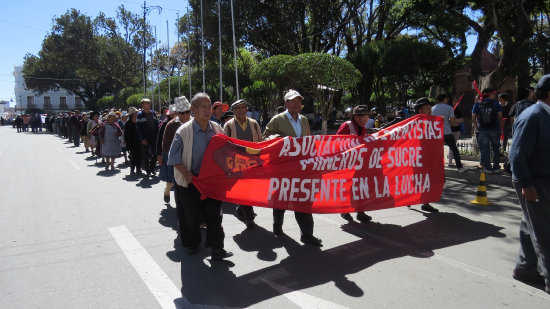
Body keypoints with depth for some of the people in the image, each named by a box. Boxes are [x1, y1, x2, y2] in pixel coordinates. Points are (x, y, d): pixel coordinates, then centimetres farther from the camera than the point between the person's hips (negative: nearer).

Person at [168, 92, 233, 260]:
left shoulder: (217, 129, 2)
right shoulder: (184, 131, -10)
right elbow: (173, 157, -7)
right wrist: (186, 174, -15)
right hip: (191, 181, -3)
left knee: (215, 214, 2)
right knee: (191, 215, 10)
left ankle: (216, 248, 9)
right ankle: (191, 244, 31)